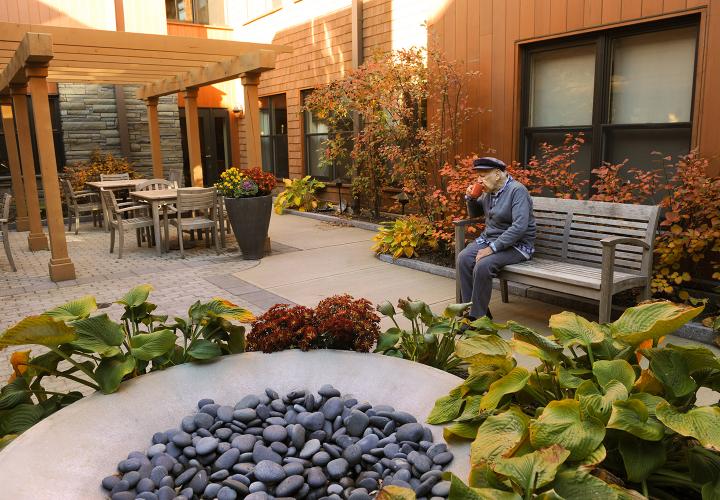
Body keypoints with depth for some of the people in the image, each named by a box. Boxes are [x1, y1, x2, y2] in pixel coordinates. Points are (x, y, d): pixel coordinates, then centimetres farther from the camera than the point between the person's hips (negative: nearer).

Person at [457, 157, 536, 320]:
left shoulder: (517, 190, -16)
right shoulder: (489, 192, 8)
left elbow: (519, 227, -27)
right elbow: (475, 212, 28)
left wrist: (492, 248, -28)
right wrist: (470, 198, 5)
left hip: (516, 245, -7)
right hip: (489, 238, 7)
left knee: (483, 265, -31)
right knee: (463, 258, -18)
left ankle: (477, 317, -17)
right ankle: (470, 309, -9)